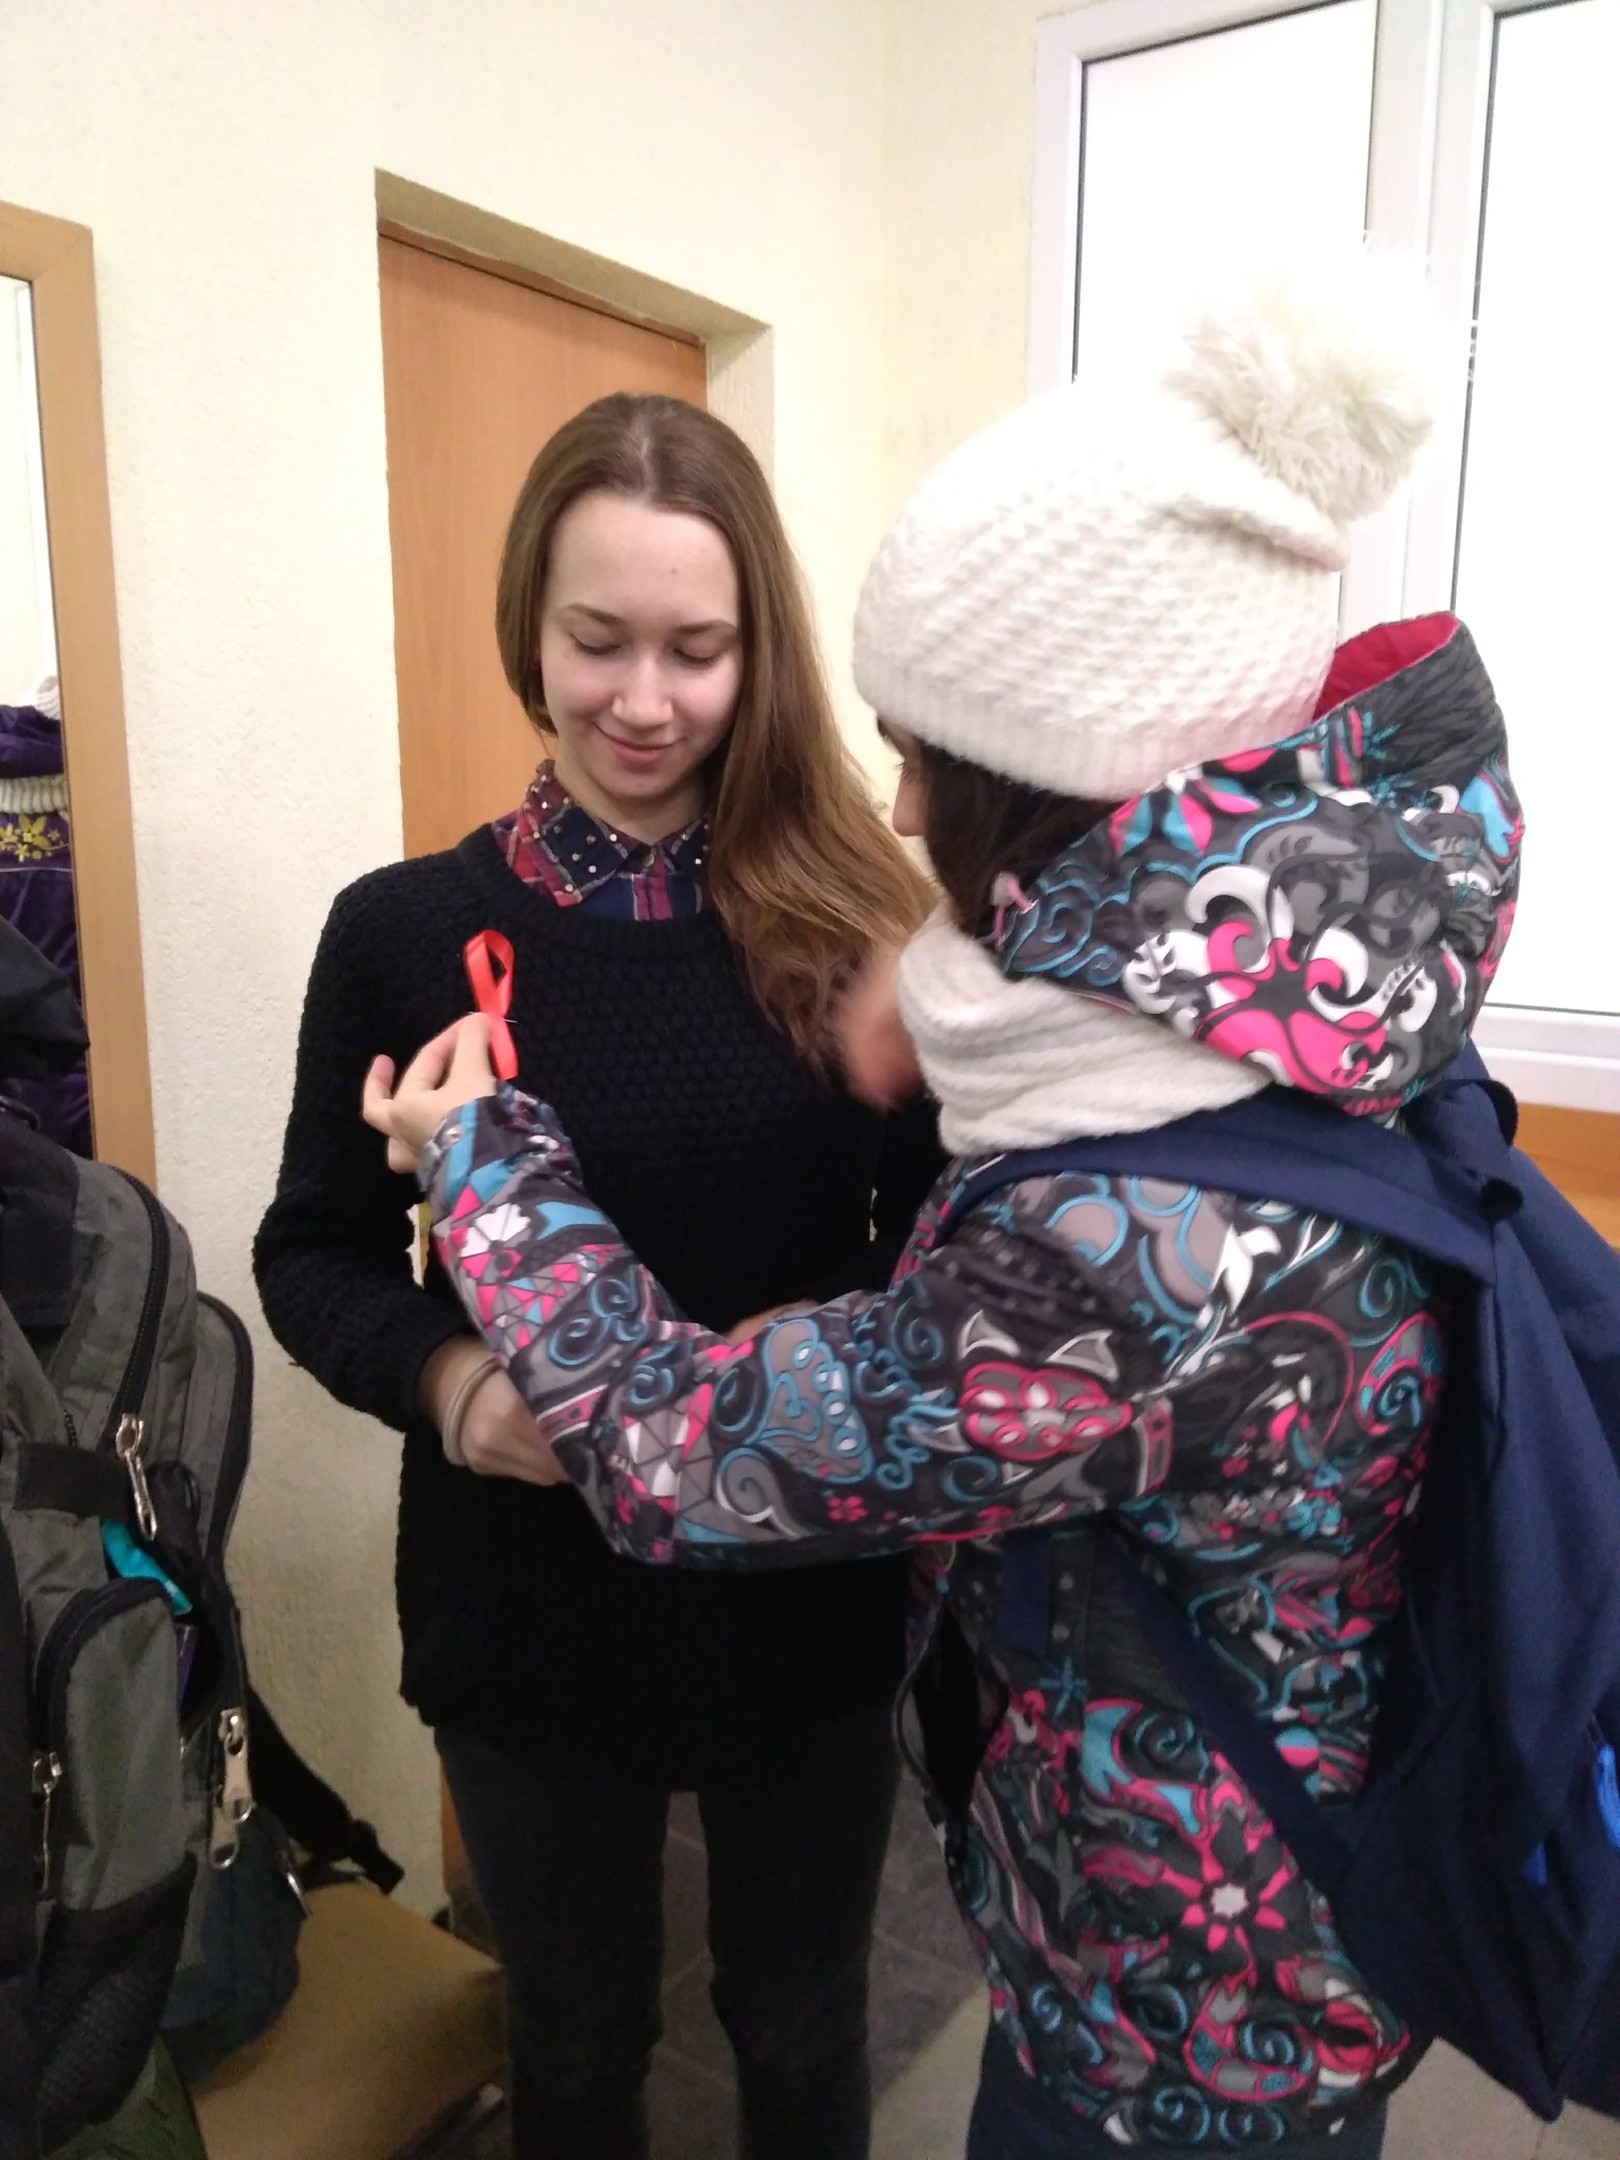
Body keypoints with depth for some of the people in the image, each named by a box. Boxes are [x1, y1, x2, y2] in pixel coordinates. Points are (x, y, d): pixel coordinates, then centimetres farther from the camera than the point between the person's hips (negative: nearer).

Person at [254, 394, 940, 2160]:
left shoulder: (853, 924, -10)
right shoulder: (400, 930, -9)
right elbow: (308, 1255, -2)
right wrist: (445, 1370, -21)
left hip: (808, 1599, 0)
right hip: (525, 1617, 0)